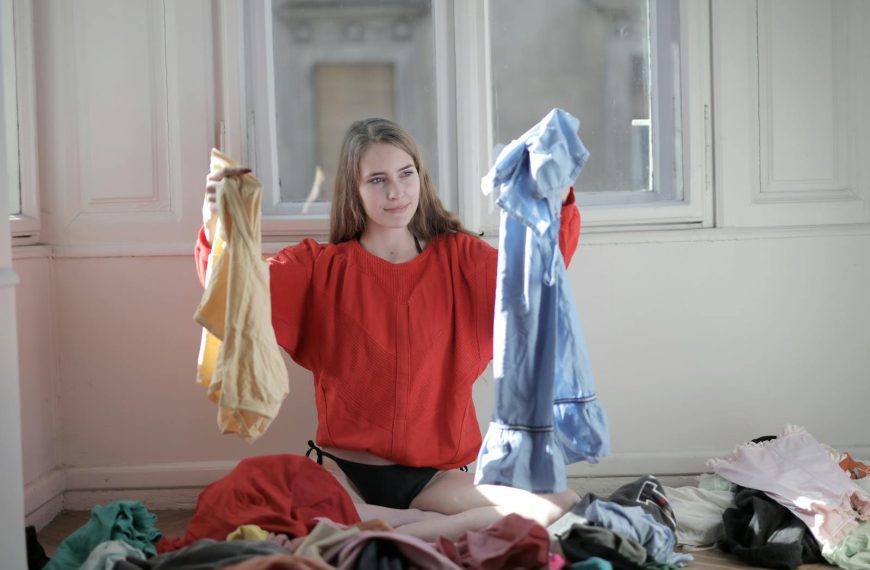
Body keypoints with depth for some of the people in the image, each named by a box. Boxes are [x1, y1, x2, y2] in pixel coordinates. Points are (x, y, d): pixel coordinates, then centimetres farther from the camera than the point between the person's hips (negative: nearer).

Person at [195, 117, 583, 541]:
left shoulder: (458, 257, 7)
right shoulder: (319, 267, 5)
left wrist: (557, 205, -28)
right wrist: (220, 233, -30)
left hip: (437, 475, 1)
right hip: (344, 472, 0)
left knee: (558, 507, -24)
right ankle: (446, 528, -14)